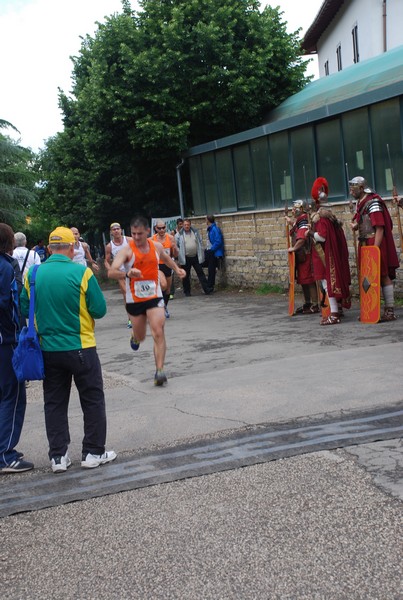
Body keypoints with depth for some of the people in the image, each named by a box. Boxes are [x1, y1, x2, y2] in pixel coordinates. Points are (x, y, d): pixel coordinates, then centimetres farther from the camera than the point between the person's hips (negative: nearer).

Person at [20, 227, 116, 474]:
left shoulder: (33, 274, -3)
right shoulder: (81, 273, -14)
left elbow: (25, 309, 5)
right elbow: (100, 310, -11)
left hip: (48, 349, 4)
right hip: (80, 348, -3)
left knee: (55, 403, 14)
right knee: (93, 400, 11)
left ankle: (58, 456, 18)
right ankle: (93, 453, 17)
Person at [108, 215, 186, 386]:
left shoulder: (156, 246, 1)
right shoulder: (127, 250, -14)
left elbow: (165, 258, 27)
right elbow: (111, 272, -28)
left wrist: (177, 269, 14)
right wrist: (127, 274, -45)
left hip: (154, 297, 1)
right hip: (134, 300, -1)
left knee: (158, 333, -15)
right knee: (140, 337, 14)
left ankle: (159, 371, -13)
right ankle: (135, 337, 53)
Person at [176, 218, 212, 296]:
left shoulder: (195, 232, 6)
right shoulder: (179, 234, -3)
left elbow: (200, 243, 10)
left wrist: (201, 256, 6)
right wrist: (179, 254, -6)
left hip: (196, 257, 2)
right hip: (185, 258, -2)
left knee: (200, 273, 2)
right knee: (186, 276, 7)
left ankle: (207, 289, 2)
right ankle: (187, 292, 17)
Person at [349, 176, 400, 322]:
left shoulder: (373, 203, -13)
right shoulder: (361, 203, 15)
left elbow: (380, 227, -19)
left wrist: (375, 249, -23)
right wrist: (356, 225, 3)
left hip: (375, 245, -9)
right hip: (365, 245, 9)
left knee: (383, 276, -7)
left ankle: (390, 311, -5)